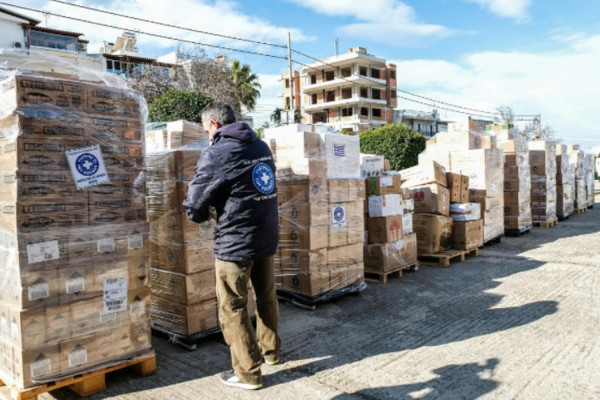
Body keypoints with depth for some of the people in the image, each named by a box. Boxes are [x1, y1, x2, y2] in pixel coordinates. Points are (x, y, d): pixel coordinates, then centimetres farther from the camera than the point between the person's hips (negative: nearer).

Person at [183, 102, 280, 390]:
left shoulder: (216, 154, -13)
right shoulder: (261, 146, 9)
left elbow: (195, 205, -10)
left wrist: (204, 213, 12)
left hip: (235, 240, -7)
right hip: (267, 235, 8)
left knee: (232, 308, 6)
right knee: (266, 296, 21)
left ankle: (248, 372, 15)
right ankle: (270, 350, 38)